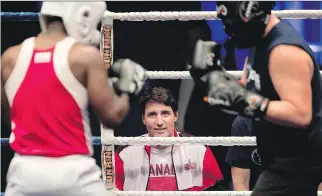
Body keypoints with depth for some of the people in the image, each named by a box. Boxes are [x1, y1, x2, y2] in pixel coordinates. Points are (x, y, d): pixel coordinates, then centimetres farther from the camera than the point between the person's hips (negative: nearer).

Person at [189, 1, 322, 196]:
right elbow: (246, 91, 15)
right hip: (285, 160, 10)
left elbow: (300, 115, -32)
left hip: (296, 163, -10)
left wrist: (245, 100, -34)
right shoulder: (262, 41, 7)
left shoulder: (285, 50, -25)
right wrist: (212, 73, -2)